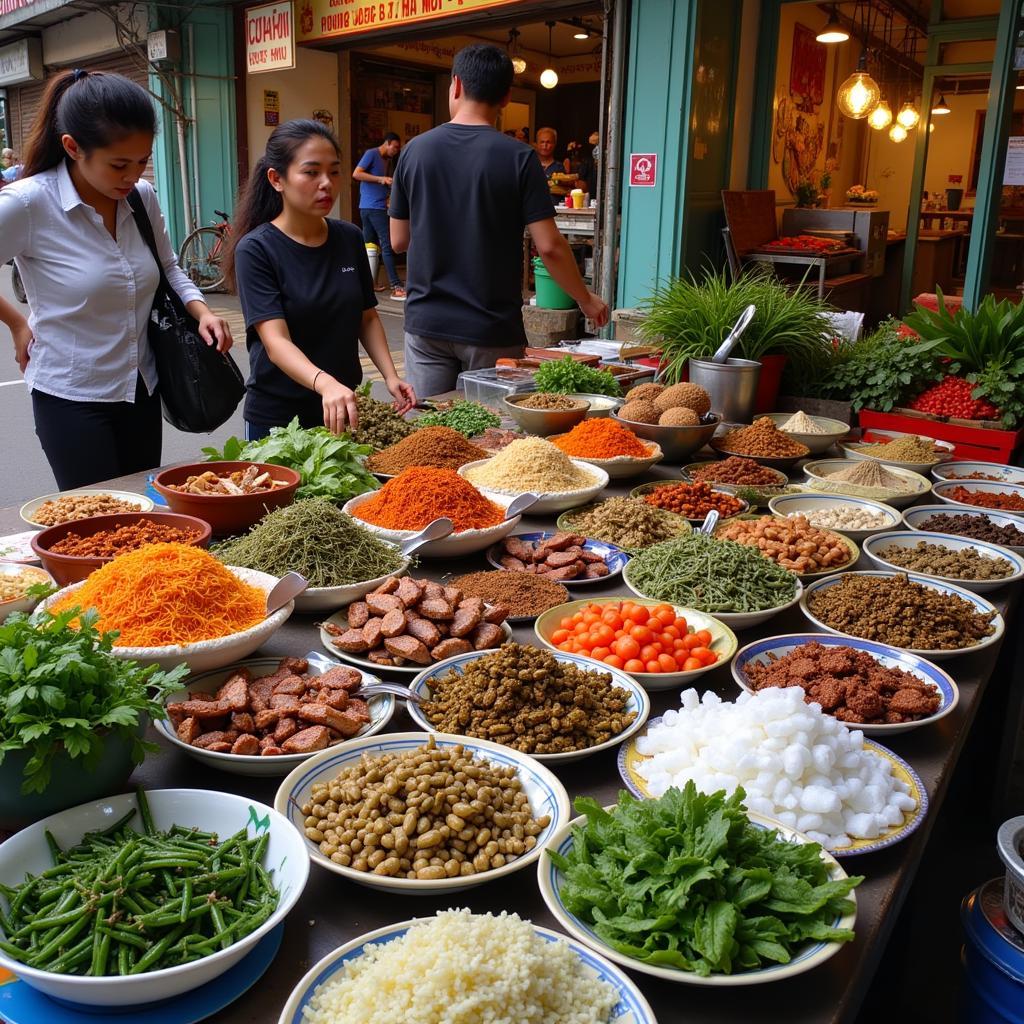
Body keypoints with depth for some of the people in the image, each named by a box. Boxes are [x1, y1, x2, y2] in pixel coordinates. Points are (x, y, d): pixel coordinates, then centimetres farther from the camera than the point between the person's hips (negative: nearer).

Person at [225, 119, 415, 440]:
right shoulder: (255, 249, -14)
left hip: (345, 410, 5)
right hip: (277, 416, -4)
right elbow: (276, 341, -24)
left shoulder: (350, 238, 0)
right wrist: (325, 383, -41)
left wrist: (390, 376, -8)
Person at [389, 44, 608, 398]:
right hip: (492, 330, -2)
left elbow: (399, 241, 6)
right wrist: (587, 300, 4)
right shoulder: (518, 157, -8)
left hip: (425, 324, 3)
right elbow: (549, 246, -11)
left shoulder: (415, 150, 1)